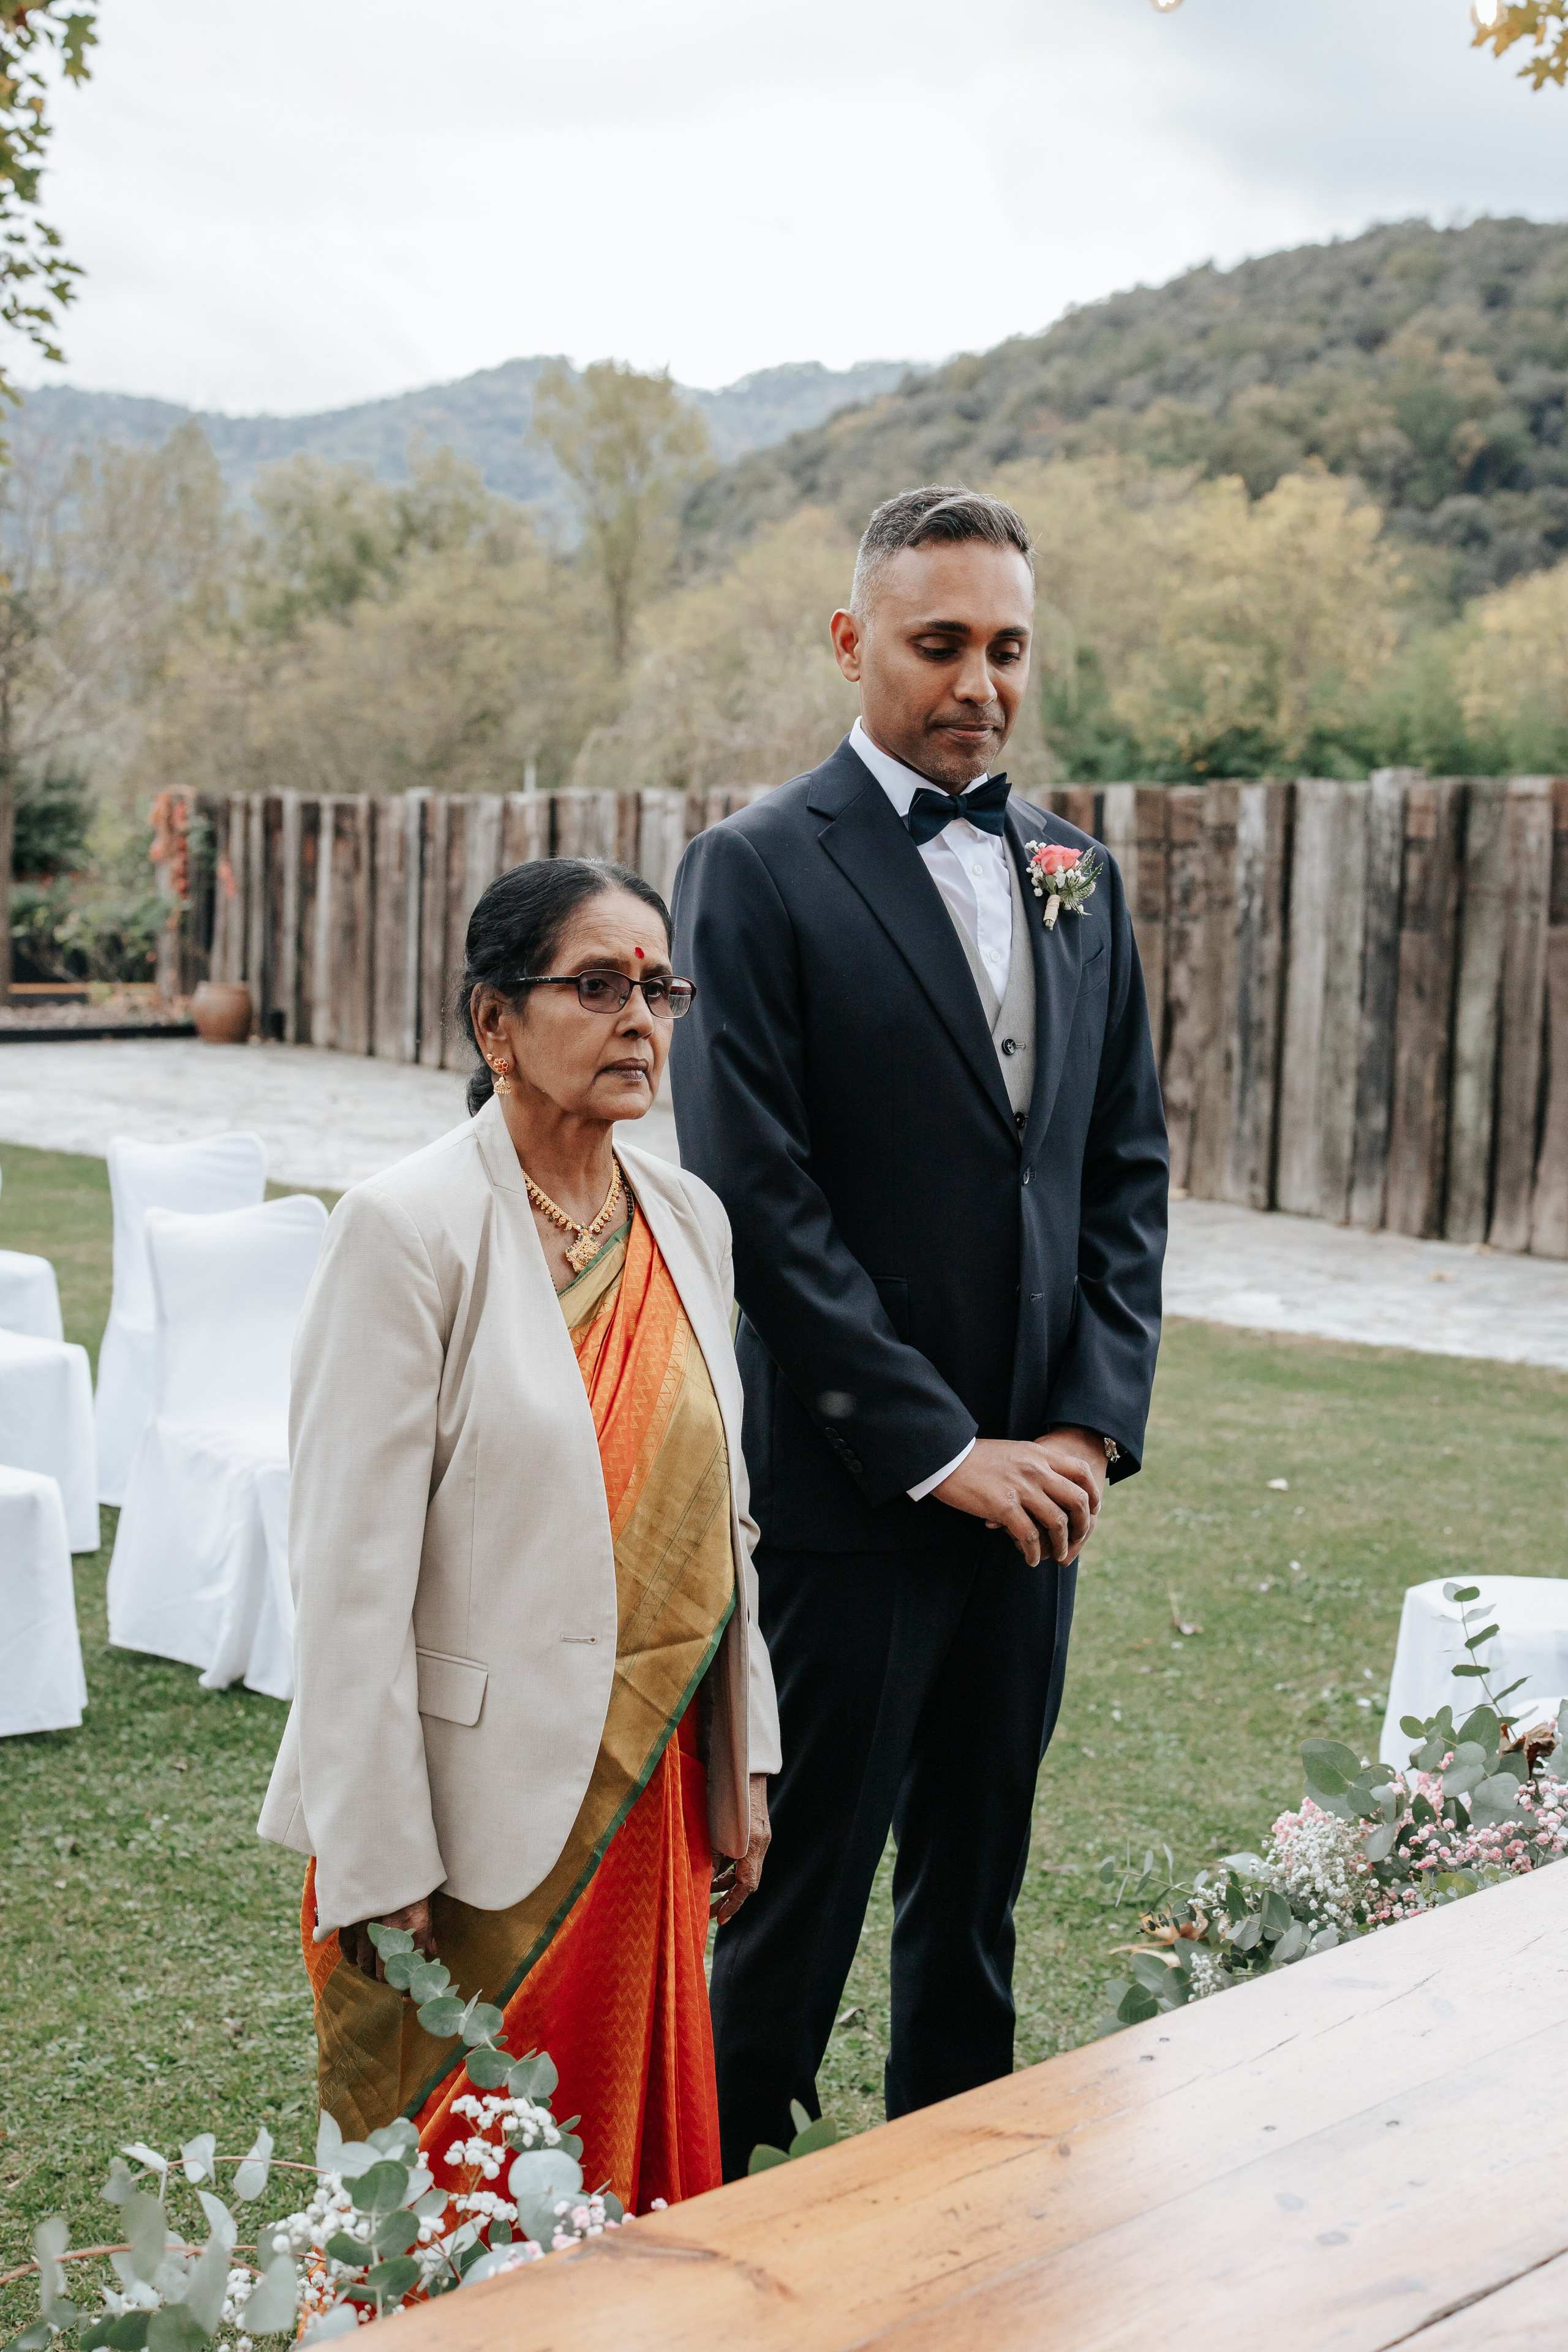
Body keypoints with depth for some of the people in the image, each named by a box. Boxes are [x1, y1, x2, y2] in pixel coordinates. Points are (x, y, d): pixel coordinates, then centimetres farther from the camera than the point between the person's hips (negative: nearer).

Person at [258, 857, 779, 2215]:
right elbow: (351, 1567, -15)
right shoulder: (411, 1229, -14)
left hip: (655, 1788, 6)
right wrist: (377, 1870, -15)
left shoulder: (687, 1221, 6)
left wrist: (743, 1767, 12)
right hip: (483, 1806, -6)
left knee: (647, 2166, 16)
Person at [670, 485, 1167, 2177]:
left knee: (977, 1882, 17)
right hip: (849, 1484, -6)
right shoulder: (759, 871, -8)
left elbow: (1127, 1165, 11)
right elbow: (757, 1196, -14)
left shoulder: (1077, 876, 11)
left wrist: (1094, 1419, -1)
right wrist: (941, 1448, -14)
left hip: (1036, 1478, 6)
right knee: (803, 1885, 2)